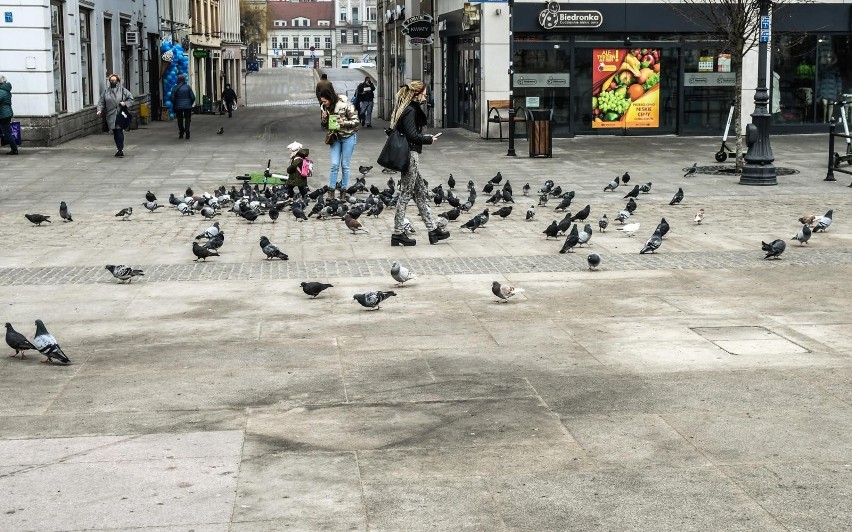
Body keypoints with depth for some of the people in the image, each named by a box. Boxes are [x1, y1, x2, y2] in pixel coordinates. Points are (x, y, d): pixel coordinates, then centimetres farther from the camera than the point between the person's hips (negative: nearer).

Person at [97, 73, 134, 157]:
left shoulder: (122, 90, 5)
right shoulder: (106, 91, 11)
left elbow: (131, 98, 9)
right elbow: (101, 102, 13)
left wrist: (125, 103, -8)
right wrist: (100, 110, -3)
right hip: (111, 115, 3)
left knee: (119, 132, -12)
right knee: (115, 133, 7)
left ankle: (121, 149, -12)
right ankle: (119, 149, 17)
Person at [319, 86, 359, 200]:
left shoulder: (345, 105, -16)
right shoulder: (326, 108, 2)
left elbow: (356, 121, -13)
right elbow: (325, 125, 12)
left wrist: (344, 122, -28)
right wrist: (324, 119, -10)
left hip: (348, 136, -4)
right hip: (334, 137, 4)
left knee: (345, 165, 3)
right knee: (334, 164, -2)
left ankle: (344, 190, 13)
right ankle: (331, 190, 2)